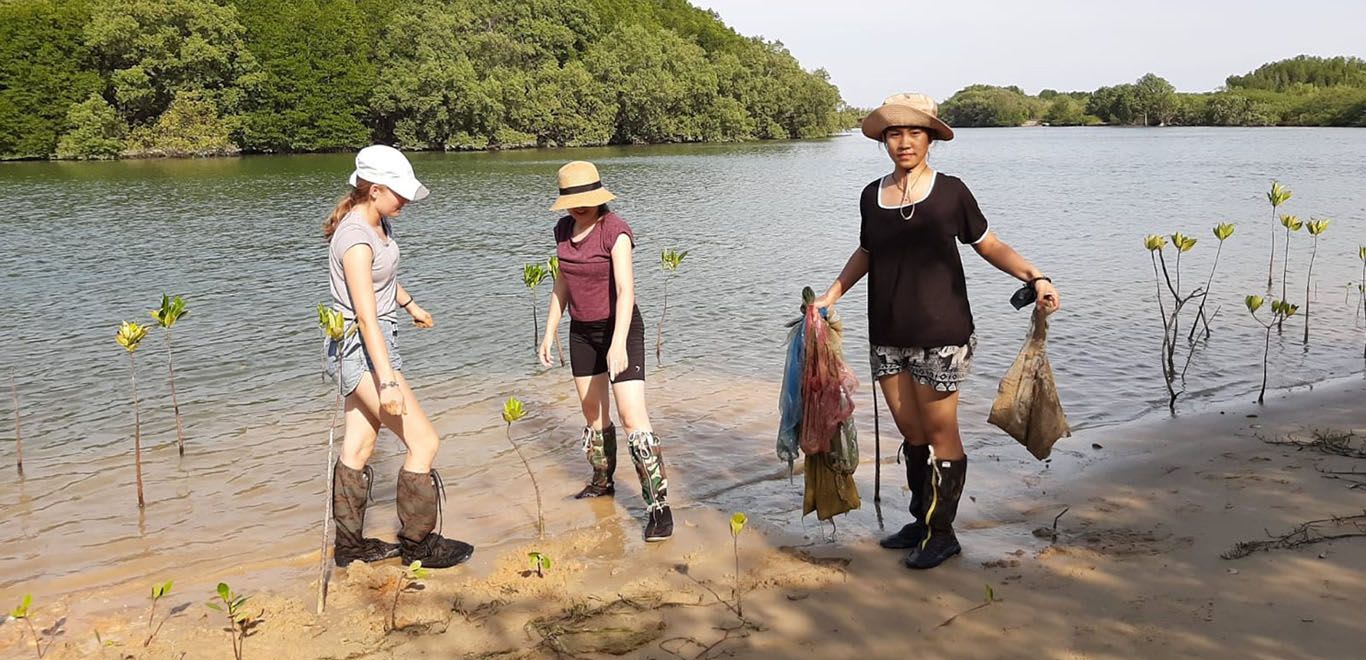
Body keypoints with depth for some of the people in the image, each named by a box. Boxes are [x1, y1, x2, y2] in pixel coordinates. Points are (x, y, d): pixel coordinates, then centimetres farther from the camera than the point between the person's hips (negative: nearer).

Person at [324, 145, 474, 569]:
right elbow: (366, 315, -28)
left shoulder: (379, 222, 6)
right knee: (424, 442, -6)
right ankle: (418, 542, 7)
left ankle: (349, 544, 24)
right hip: (361, 349, -9)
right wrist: (388, 380, -31)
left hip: (374, 344, 9)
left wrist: (410, 304, 42)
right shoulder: (356, 239, -23)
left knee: (359, 447, 14)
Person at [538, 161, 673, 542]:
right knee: (593, 414, 17)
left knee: (633, 418, -13)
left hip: (619, 328, -7)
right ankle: (602, 482, 37)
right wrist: (549, 333, 13)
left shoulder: (615, 231, -19)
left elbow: (626, 290, -28)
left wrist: (618, 344, -38)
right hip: (582, 332, 7)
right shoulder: (563, 229, 3)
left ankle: (659, 504, -11)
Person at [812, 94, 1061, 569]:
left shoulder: (950, 192, -4)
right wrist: (832, 294, 17)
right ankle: (921, 521, 27)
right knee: (911, 433, 13)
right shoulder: (872, 196, 8)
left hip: (940, 333, -4)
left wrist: (1035, 278, -12)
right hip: (888, 335, 4)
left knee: (940, 433, 2)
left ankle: (941, 533, 13)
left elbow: (990, 247, 1)